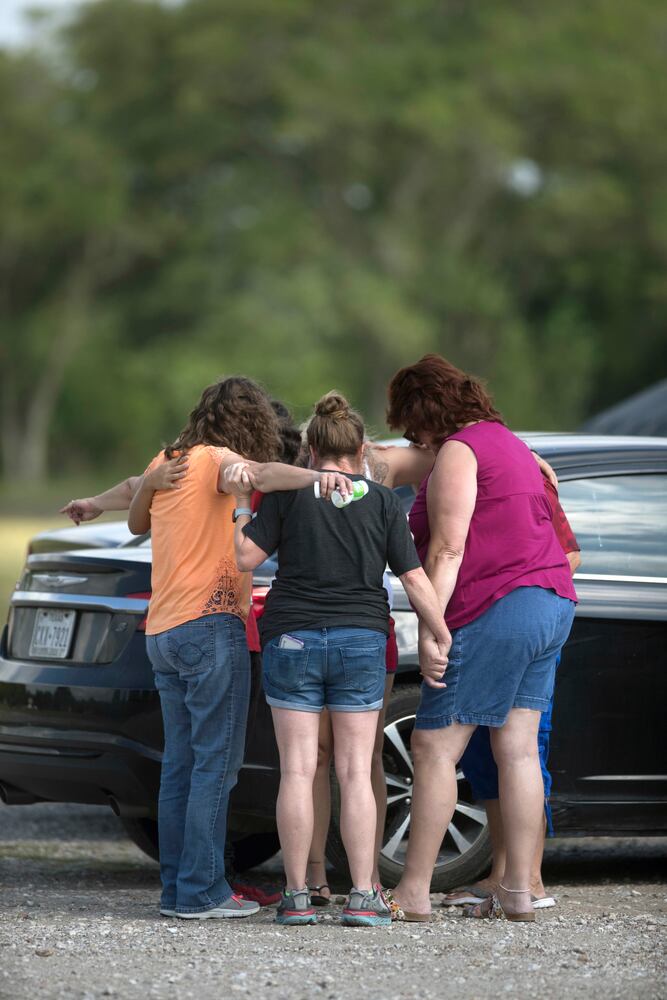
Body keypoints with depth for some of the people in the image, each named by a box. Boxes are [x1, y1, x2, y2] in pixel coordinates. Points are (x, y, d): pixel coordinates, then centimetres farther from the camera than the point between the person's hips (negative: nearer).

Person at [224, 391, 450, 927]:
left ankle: (297, 896, -1)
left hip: (292, 640, -1)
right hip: (362, 641, 1)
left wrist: (242, 502, 9)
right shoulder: (384, 502, 3)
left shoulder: (288, 493, 0)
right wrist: (443, 638, 6)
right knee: (356, 772, 2)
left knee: (297, 771, 1)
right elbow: (415, 580, 0)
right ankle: (363, 895, -2)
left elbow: (248, 556, -3)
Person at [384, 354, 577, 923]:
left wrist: (430, 633, -17)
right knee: (518, 749, 6)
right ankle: (517, 893, 4)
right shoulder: (507, 443, 21)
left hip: (495, 610, -9)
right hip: (553, 603, 9)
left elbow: (447, 550, -15)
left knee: (434, 747, -5)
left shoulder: (457, 452, -8)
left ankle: (414, 892, -4)